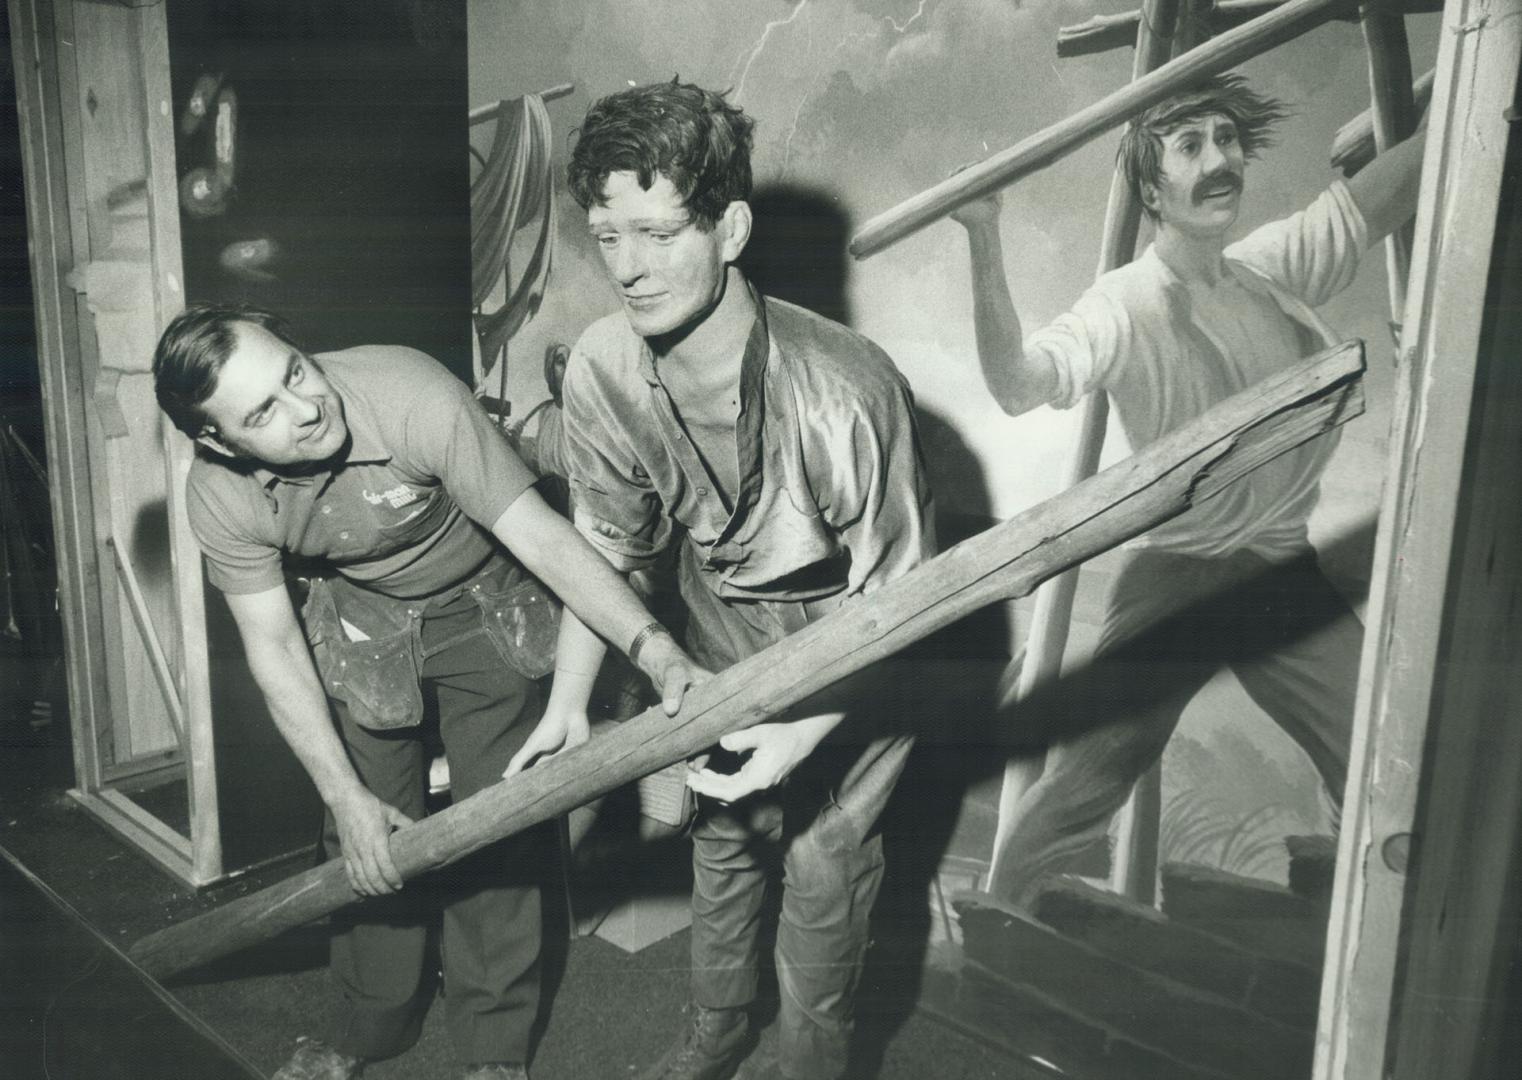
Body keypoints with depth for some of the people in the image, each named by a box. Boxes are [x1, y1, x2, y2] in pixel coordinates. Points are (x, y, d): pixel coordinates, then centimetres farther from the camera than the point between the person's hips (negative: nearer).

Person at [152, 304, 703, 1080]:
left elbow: (542, 535, -34)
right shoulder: (220, 496, -21)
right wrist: (346, 796, -15)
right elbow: (275, 648, -12)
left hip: (484, 609, -2)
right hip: (364, 622, 3)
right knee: (367, 842, 7)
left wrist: (656, 650, -46)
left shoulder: (414, 397, -35)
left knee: (495, 826, -1)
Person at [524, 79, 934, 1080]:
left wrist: (808, 728, -31)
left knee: (824, 860, 3)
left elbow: (895, 591, -24)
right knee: (722, 835, 20)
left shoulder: (845, 390, -37)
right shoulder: (601, 370, -22)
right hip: (720, 631, 5)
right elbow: (612, 543, -7)